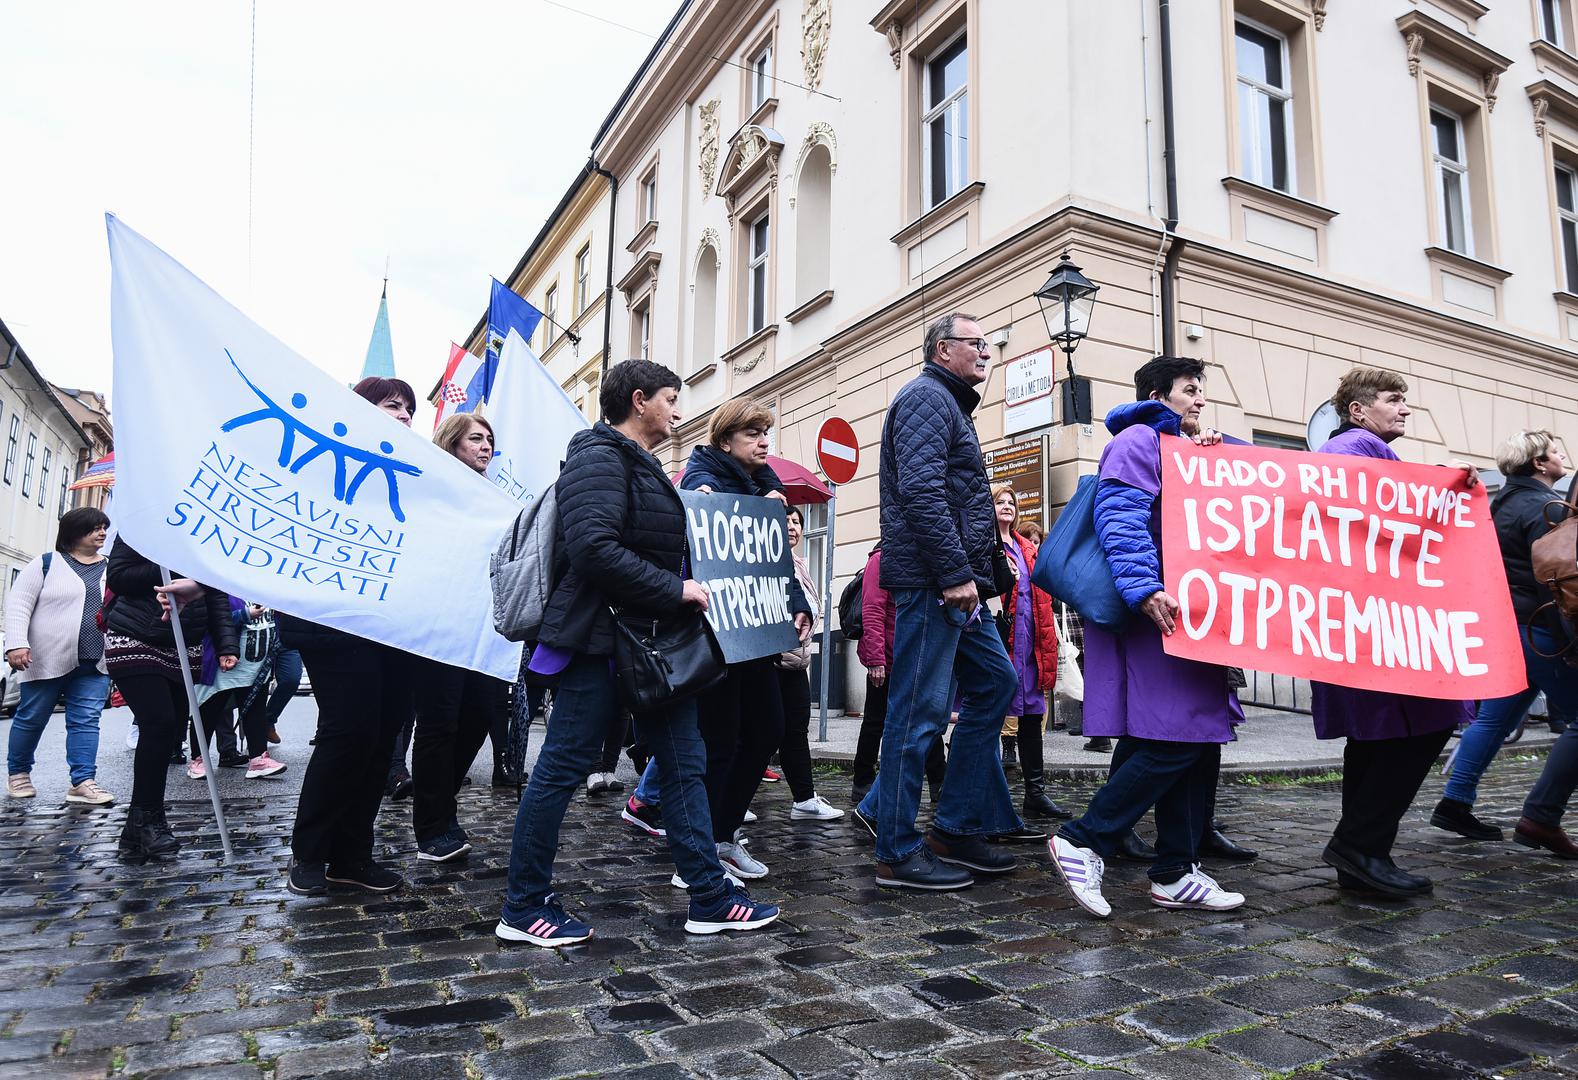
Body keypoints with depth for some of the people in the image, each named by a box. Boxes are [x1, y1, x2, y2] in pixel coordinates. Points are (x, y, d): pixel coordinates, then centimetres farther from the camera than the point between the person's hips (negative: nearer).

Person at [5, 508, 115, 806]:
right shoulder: (47, 564, 0)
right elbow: (18, 605, -4)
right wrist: (17, 644, -15)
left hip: (94, 665, 3)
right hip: (46, 661, -3)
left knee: (86, 721, -4)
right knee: (31, 719, 10)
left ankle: (83, 782, -6)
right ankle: (18, 773, 29)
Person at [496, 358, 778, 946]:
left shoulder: (642, 466, 19)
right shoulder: (600, 459, -12)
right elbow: (594, 548, -25)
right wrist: (674, 590, -21)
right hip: (601, 638, -10)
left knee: (684, 762, 9)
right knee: (562, 767, 0)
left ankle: (709, 896, 17)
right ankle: (523, 906, 14)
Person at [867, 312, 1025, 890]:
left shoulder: (949, 405, 26)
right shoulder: (927, 397, -7)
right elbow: (921, 490, -21)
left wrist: (975, 572, 20)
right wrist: (955, 573, -23)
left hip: (956, 585, 11)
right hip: (931, 581, -11)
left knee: (994, 682, 14)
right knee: (920, 712, -6)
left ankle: (957, 828, 20)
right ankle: (898, 853, 4)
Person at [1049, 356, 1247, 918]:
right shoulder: (1139, 440, -4)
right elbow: (1119, 518, -17)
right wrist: (1145, 590, -28)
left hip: (1182, 614, 10)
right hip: (1153, 615, -10)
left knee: (1199, 741, 7)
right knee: (1173, 740, -15)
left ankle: (1175, 873, 14)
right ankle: (1083, 841, -6)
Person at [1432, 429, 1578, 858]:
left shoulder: (1502, 502, 17)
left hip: (1505, 624, 10)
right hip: (1537, 629, -10)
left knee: (1495, 716, 11)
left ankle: (1455, 803, 12)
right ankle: (1540, 818, -5)